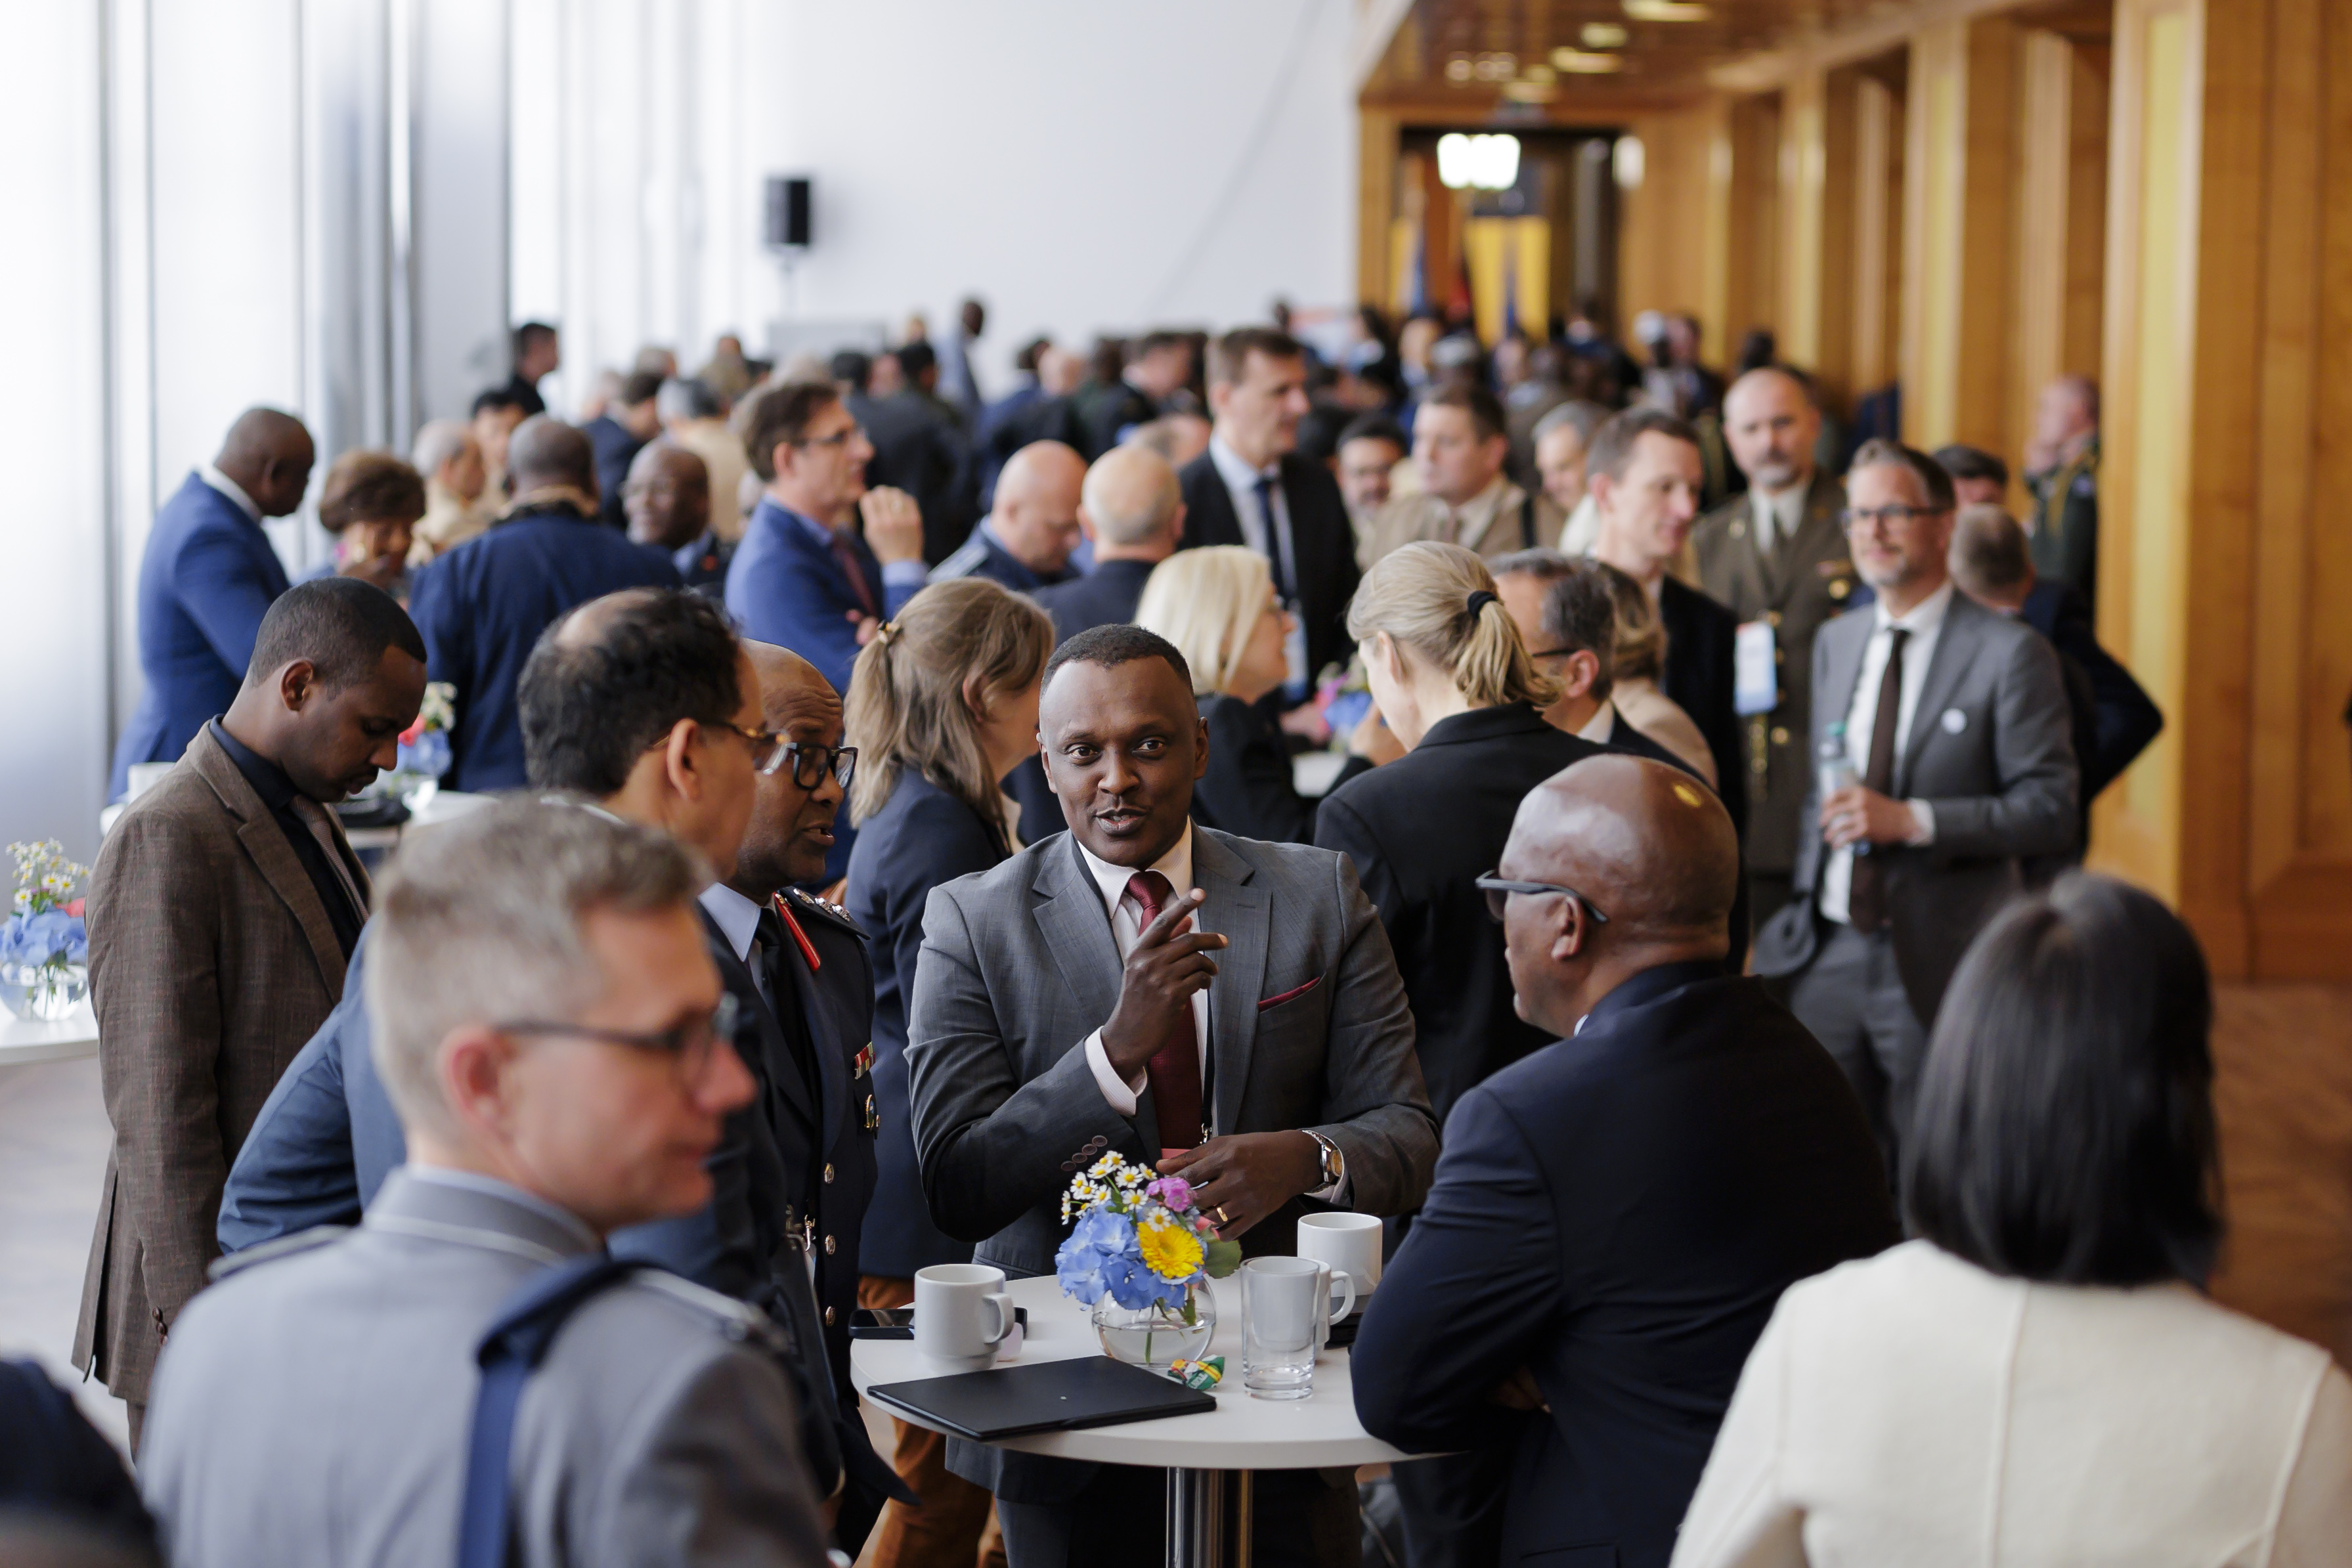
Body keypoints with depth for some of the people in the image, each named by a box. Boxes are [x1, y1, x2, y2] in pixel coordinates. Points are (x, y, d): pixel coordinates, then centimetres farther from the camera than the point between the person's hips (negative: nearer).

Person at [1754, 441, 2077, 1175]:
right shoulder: (1835, 641, 13)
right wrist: (1803, 905, 13)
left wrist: (1911, 819, -21)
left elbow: (2051, 811, -12)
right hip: (1828, 953, 5)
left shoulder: (2010, 654, -8)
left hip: (1937, 968, -5)